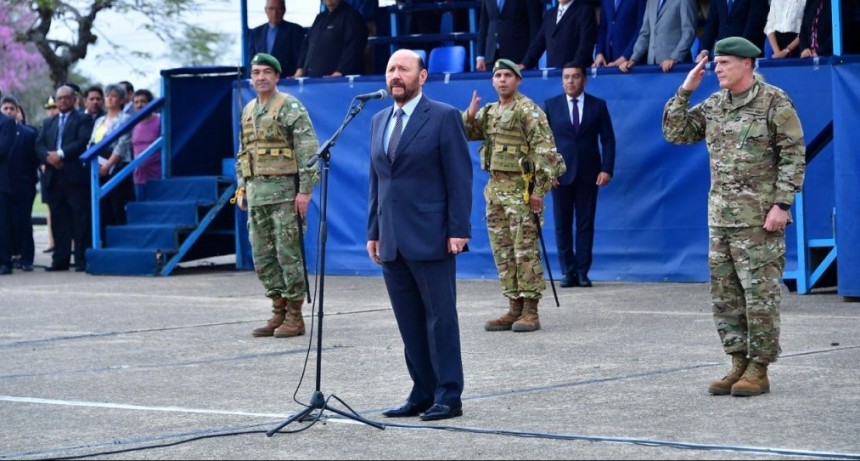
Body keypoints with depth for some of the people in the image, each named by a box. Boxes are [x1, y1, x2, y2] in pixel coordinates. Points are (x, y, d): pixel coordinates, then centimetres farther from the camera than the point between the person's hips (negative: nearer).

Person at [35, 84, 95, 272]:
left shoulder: (83, 120, 6)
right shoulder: (48, 123, 23)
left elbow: (83, 142, -9)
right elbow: (39, 146, 12)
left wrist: (61, 154, -15)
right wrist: (48, 157, -9)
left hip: (75, 176, -5)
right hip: (53, 177, 5)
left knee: (80, 219, -6)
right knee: (58, 220, 5)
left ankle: (82, 260, -5)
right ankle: (60, 259, 8)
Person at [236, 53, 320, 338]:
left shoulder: (290, 107, -7)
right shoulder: (248, 111, 16)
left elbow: (309, 149, -12)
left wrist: (305, 189, -17)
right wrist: (241, 188, 16)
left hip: (285, 191, -7)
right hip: (257, 192, 7)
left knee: (289, 253, -5)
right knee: (262, 256, 8)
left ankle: (295, 317, 1)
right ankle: (279, 312, 16)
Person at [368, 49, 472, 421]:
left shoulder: (443, 117, -4)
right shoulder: (379, 121, 16)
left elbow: (460, 177, -7)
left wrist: (458, 230, -13)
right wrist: (373, 232, 13)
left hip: (430, 238, -6)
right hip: (392, 243, 6)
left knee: (440, 318, -2)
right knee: (409, 324, 8)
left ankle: (448, 397, 2)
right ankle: (423, 394, 14)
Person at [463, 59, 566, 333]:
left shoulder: (528, 111, -10)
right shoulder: (489, 112, 15)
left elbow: (545, 151, -15)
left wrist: (540, 191, -20)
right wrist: (470, 114, -2)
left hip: (520, 189, -8)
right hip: (495, 188, 8)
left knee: (526, 250, -6)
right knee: (503, 252, 9)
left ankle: (531, 312, -4)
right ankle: (514, 309, 15)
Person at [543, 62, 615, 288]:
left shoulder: (598, 106, 5)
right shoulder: (551, 105, 6)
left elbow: (608, 139, 4)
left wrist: (607, 169, -7)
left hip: (589, 174, 0)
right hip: (560, 174, 0)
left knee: (585, 224, 2)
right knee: (562, 225, 2)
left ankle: (582, 272, 5)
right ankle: (568, 272, 7)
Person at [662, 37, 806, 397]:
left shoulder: (775, 103, -6)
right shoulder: (713, 106, 13)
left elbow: (793, 156, -8)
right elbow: (675, 133, 14)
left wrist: (782, 204, -15)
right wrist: (685, 91, 5)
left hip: (760, 218, -7)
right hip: (720, 216, 7)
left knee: (760, 294, -4)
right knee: (724, 295, 8)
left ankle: (759, 370, 1)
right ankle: (739, 363, 17)